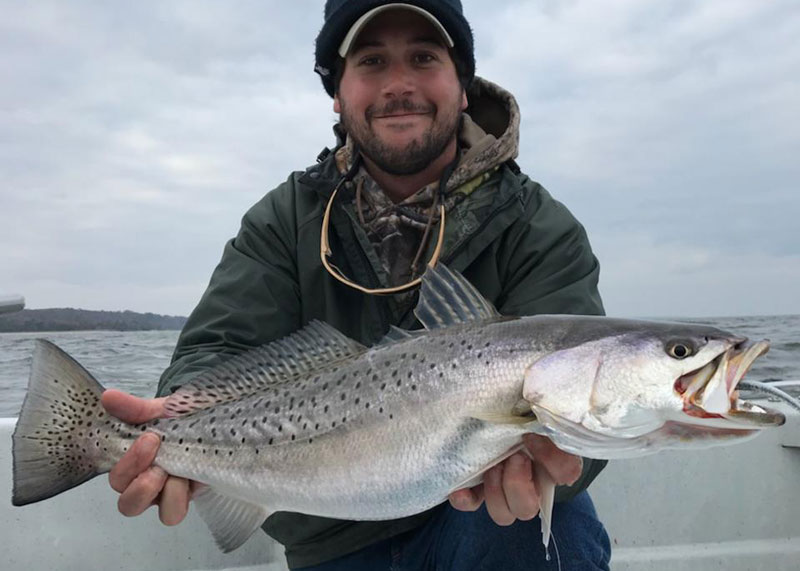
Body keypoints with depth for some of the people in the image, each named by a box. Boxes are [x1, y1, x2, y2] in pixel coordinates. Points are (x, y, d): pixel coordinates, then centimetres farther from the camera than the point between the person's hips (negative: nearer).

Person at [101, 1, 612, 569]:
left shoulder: (540, 230, -8)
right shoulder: (284, 222, -1)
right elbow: (222, 349, -11)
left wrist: (544, 444, -44)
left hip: (482, 516, -3)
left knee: (557, 517, -29)